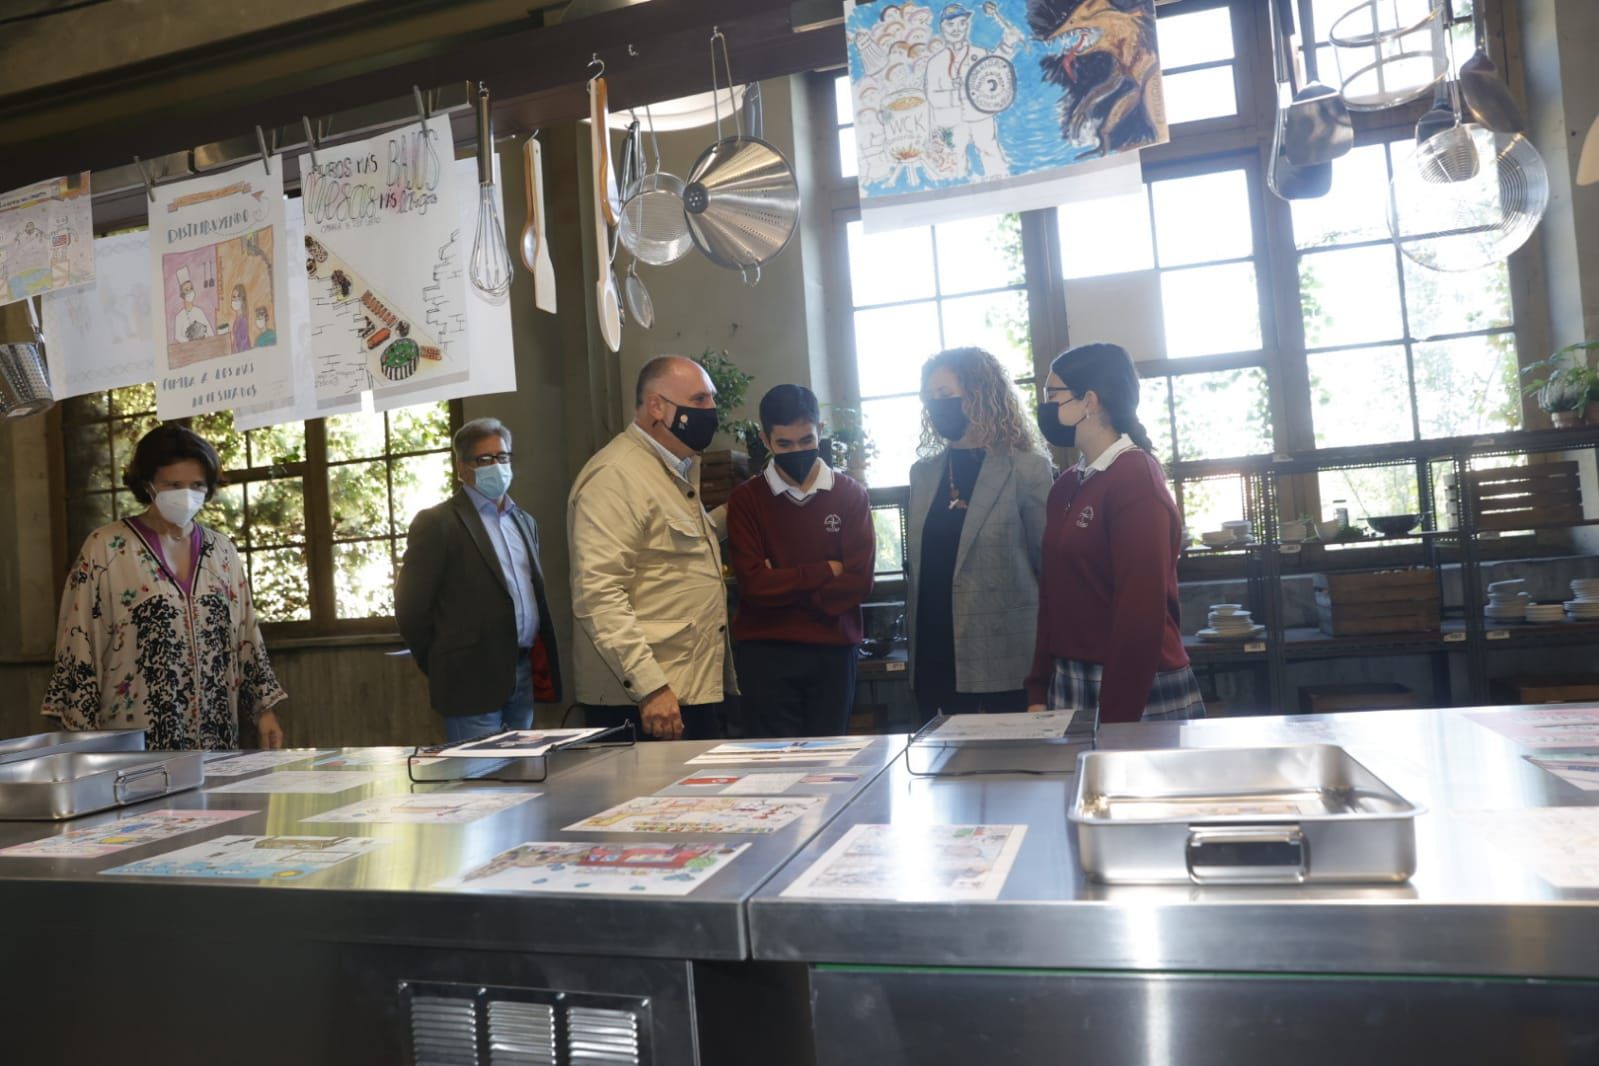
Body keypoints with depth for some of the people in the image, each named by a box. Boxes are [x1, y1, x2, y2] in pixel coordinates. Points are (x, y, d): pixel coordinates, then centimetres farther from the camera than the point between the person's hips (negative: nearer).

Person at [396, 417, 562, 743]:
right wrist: (443, 670, 0)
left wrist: (541, 664, 11)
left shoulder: (524, 521, 16)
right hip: (473, 679, -6)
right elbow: (410, 606, -6)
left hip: (525, 676, 6)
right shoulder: (436, 523, -6)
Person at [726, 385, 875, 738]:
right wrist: (825, 572, -8)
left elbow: (858, 580, -5)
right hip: (765, 654, -1)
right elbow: (753, 583, -9)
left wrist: (784, 585, -8)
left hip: (833, 651, 1)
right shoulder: (745, 499, 1)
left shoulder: (850, 494, 4)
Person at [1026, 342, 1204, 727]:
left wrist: (1115, 719, -19)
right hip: (1069, 688, 7)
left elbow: (1142, 609, -19)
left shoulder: (1135, 478, -14)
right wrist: (1039, 692, 9)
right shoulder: (1066, 487, 9)